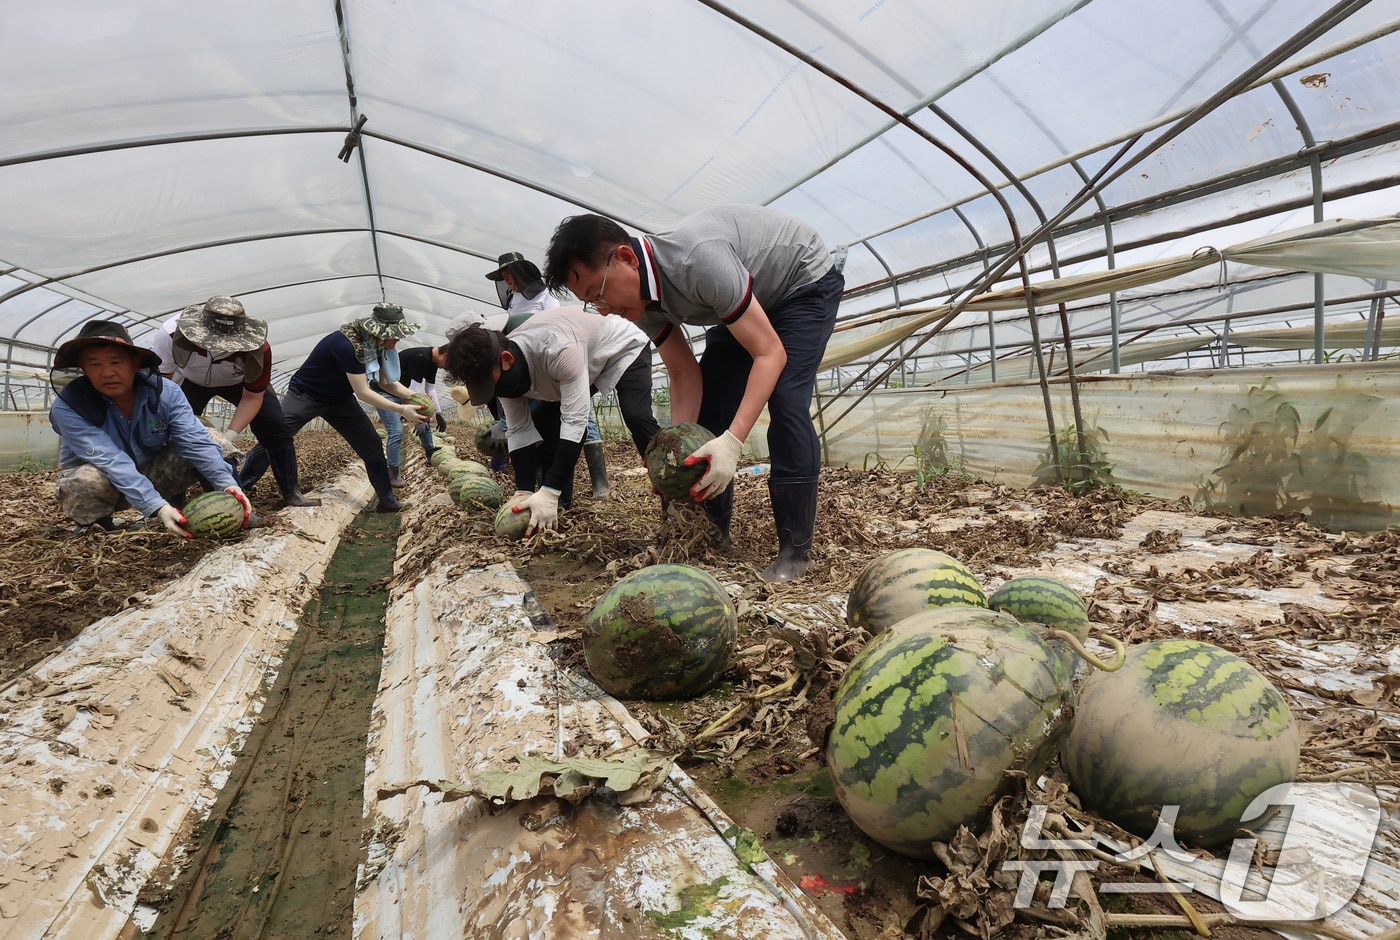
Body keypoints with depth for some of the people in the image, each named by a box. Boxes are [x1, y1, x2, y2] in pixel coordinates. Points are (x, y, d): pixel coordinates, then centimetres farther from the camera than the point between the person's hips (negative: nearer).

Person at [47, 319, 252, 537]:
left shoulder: (164, 392, -18)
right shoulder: (68, 407, -24)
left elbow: (195, 441, -28)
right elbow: (112, 462, -36)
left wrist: (227, 484, -45)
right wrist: (158, 507, -48)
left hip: (153, 476, 2)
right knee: (88, 481, -36)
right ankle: (93, 526, -4)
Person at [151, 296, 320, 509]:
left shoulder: (258, 349, -39)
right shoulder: (171, 334, -39)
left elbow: (252, 398, -26)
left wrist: (230, 435, -38)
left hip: (240, 382, 0)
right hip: (190, 380, 1)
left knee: (277, 429, -12)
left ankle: (291, 493, 1)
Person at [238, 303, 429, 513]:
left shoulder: (374, 345, -10)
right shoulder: (347, 344, -34)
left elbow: (385, 382, 2)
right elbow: (363, 393, -33)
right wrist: (402, 410, -34)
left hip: (338, 399, 7)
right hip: (306, 395, -7)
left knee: (372, 446, -2)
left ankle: (387, 501, 5)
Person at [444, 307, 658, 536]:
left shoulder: (558, 349, -45)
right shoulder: (504, 371, -20)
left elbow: (575, 420, -45)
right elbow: (519, 430, -14)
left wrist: (549, 493, -47)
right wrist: (523, 492, -25)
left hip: (624, 349, -7)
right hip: (587, 367, 7)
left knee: (636, 418, -30)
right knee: (542, 425, -5)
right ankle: (560, 505, 4)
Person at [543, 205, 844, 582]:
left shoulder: (698, 259, -40)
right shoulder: (642, 298, -16)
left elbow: (770, 354, -38)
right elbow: (686, 375, -11)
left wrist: (733, 442, -46)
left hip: (806, 279, -7)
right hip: (753, 297, 7)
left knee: (785, 399, -23)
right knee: (708, 403, -3)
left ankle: (795, 550, -15)